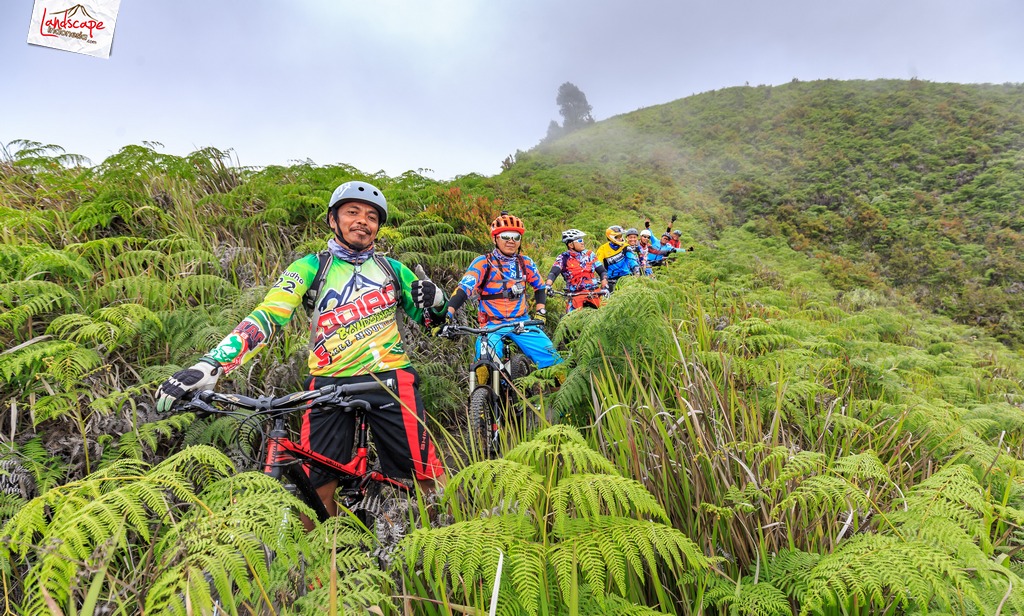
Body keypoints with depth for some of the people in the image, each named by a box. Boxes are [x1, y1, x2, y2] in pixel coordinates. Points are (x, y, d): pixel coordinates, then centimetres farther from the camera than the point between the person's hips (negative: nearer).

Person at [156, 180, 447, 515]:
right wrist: (211, 364, -24)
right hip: (328, 383, 0)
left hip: (390, 378, 1)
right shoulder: (311, 268, 6)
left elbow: (433, 320, 19)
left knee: (427, 476, -6)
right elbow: (267, 315, -8)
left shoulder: (392, 269, 13)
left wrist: (435, 300, -6)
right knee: (317, 487, -3)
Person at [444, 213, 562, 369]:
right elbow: (465, 287, -19)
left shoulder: (526, 263, 5)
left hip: (521, 322, 3)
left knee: (551, 358, -9)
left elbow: (539, 286, 20)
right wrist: (448, 313, -33)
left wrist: (540, 310, 4)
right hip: (492, 324, -3)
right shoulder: (483, 262, -7)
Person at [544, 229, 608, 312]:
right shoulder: (563, 258, 0)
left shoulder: (589, 254, 8)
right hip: (575, 295, -2)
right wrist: (547, 286, -32)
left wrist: (605, 287, -10)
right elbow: (553, 273, -13)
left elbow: (602, 271, 7)